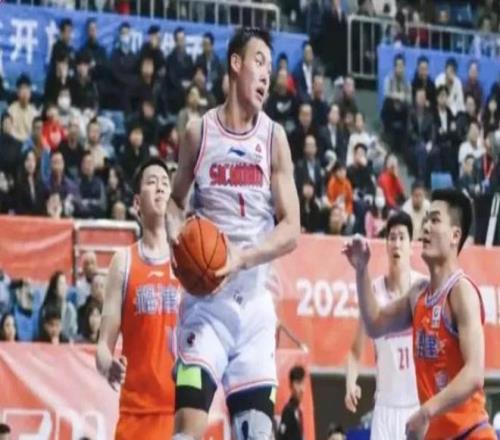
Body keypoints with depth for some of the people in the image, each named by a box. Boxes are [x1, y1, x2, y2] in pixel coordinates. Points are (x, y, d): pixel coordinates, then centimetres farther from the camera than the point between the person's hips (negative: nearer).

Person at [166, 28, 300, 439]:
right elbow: (176, 200, 16)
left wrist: (242, 258, -19)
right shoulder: (199, 132, 1)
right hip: (206, 300, -2)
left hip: (255, 302, 2)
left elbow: (291, 229, -2)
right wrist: (176, 232, -6)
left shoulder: (274, 138, 2)